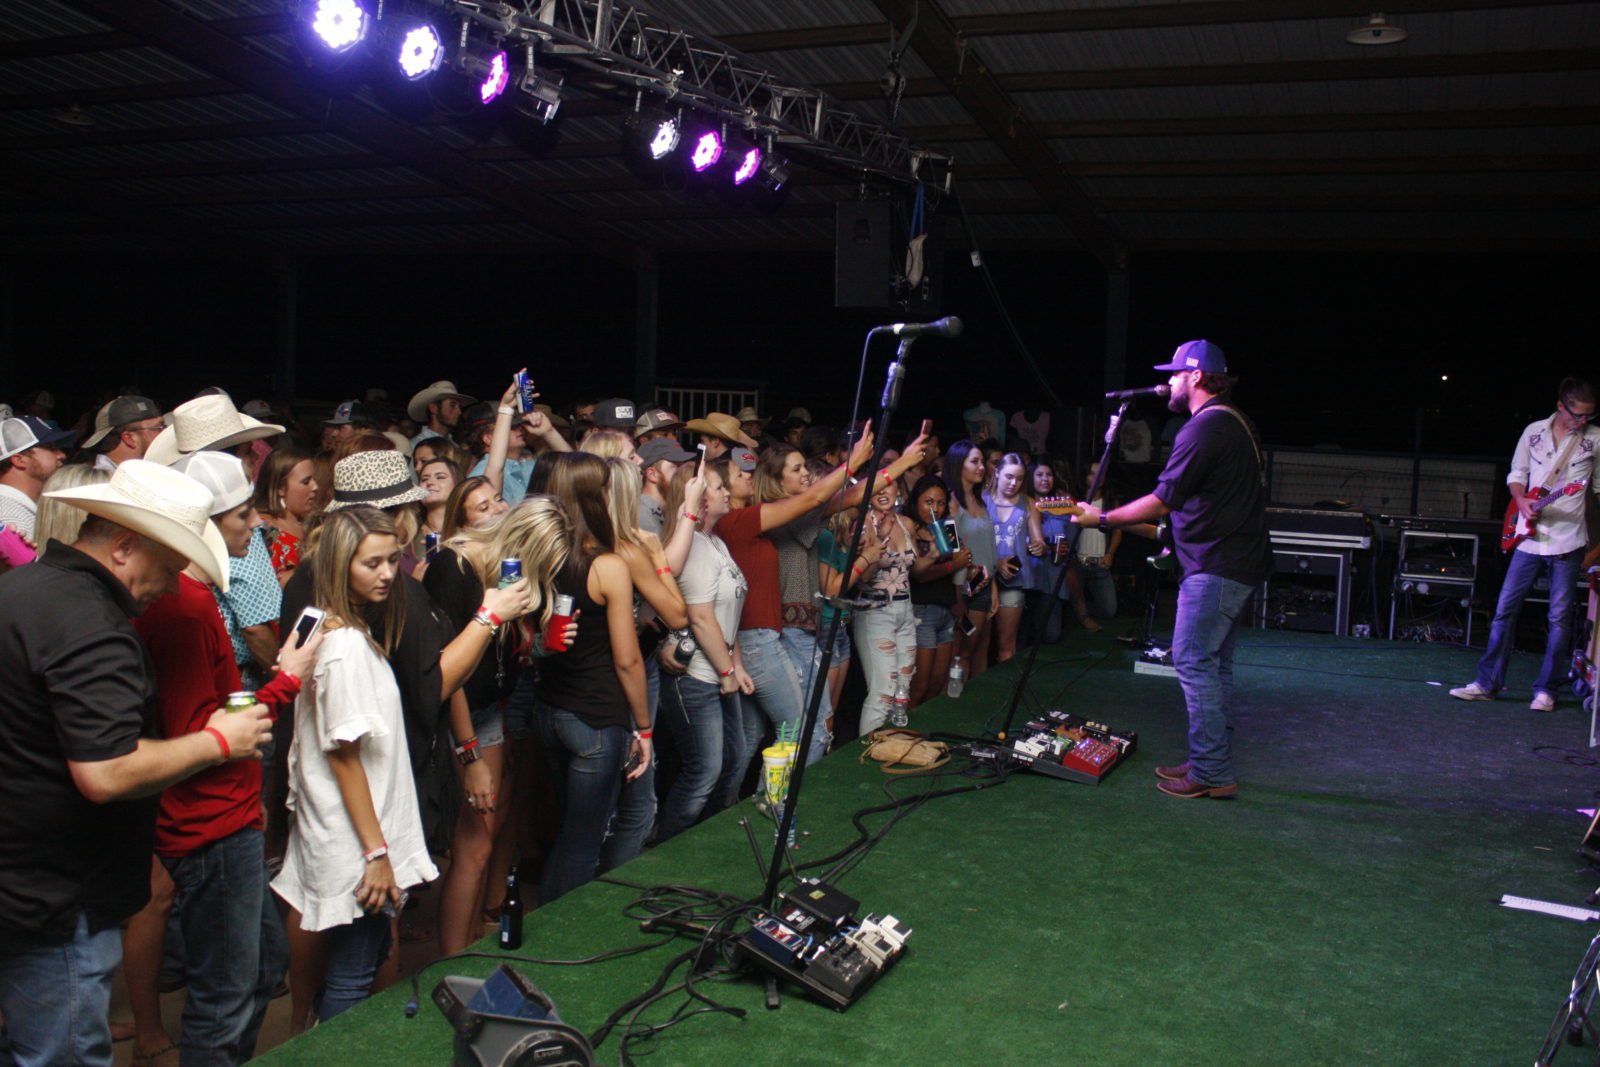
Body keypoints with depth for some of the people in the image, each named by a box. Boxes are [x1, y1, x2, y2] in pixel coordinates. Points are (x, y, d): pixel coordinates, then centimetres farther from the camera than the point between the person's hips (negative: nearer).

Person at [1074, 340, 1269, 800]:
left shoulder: (1205, 426, -16)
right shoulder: (1236, 422, 17)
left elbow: (1161, 501, -18)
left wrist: (1102, 519, -8)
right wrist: (1162, 528, 25)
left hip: (1216, 567, -10)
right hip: (1241, 564, 10)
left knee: (1194, 662, -7)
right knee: (1214, 664, 14)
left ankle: (1211, 774, -5)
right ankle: (1212, 764, 21)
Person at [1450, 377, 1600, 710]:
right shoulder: (1534, 432, 6)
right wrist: (1521, 501, -4)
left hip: (1567, 540, -2)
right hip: (1529, 537, 2)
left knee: (1560, 617, 0)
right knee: (1505, 609, 3)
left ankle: (1546, 690, 10)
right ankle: (1487, 683, 10)